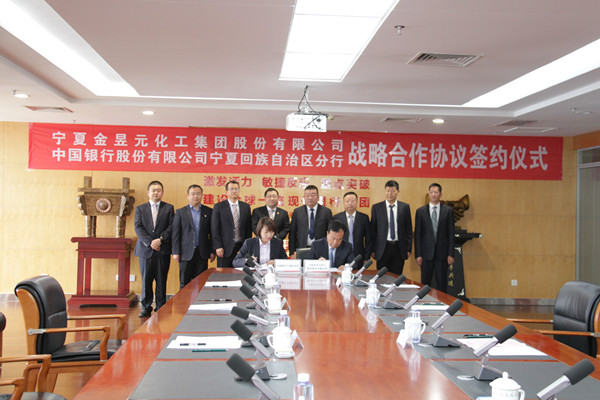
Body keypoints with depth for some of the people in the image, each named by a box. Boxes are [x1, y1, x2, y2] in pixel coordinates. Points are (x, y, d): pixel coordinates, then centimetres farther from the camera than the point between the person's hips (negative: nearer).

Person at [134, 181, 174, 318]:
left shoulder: (169, 208, 8)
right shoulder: (140, 208, 10)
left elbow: (171, 227, -1)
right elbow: (138, 228, 0)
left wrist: (160, 240, -14)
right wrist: (150, 243, -12)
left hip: (163, 250, -1)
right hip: (145, 250, 1)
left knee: (161, 280, 3)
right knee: (146, 280, 3)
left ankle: (161, 308, 10)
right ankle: (146, 307, 12)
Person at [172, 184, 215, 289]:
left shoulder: (208, 212, 8)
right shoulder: (180, 212, 5)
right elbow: (175, 233, 2)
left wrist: (212, 251, 2)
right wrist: (176, 252, -4)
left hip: (202, 253, 1)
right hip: (186, 253, -1)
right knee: (184, 284, 2)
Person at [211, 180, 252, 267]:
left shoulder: (246, 207, 10)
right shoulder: (219, 207, 0)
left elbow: (249, 227, 11)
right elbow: (215, 229, -3)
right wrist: (218, 247, -9)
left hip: (242, 247, 3)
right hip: (226, 248, -2)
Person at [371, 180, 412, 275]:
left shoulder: (405, 207, 4)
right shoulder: (376, 207, 2)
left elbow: (409, 229, 6)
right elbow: (373, 230, 3)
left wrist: (409, 249, 2)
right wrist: (373, 249, -1)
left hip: (399, 248, 1)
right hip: (383, 248, 0)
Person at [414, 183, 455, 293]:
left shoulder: (448, 210, 4)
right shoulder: (420, 211, 5)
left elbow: (451, 233, 3)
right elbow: (417, 235, 3)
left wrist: (451, 254, -3)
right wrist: (417, 255, -3)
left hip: (442, 253, 0)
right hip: (426, 253, 0)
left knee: (442, 284, 4)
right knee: (425, 283, 4)